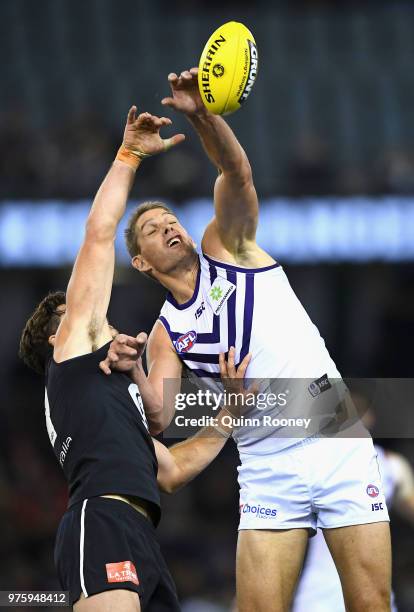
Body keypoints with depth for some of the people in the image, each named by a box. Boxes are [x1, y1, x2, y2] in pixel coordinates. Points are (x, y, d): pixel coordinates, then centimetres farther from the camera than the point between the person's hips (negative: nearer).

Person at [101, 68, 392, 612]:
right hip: (269, 470, 1)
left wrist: (203, 115, -26)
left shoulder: (227, 247, 10)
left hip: (340, 446, -1)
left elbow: (237, 172, -8)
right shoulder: (165, 335, 11)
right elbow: (159, 419, -3)